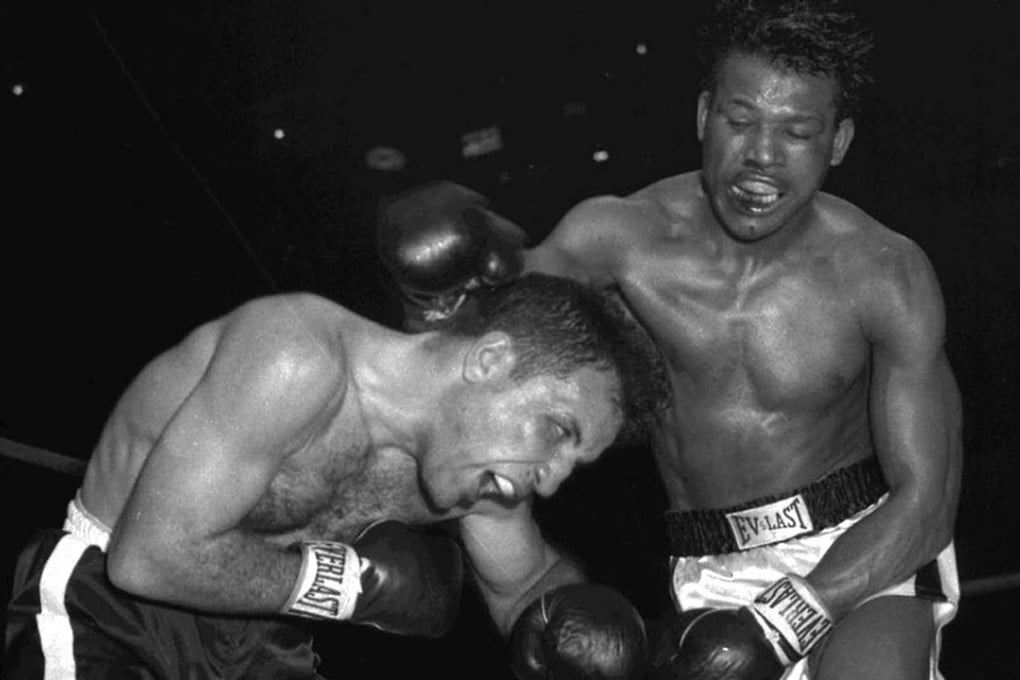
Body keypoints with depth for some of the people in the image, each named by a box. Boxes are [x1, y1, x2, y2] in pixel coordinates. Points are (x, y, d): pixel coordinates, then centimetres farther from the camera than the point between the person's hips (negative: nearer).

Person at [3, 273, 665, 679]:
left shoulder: (472, 463, -5)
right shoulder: (300, 361, -28)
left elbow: (529, 583, 14)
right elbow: (151, 558, -31)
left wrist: (571, 618, -9)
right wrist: (358, 579, -23)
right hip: (104, 612, -6)